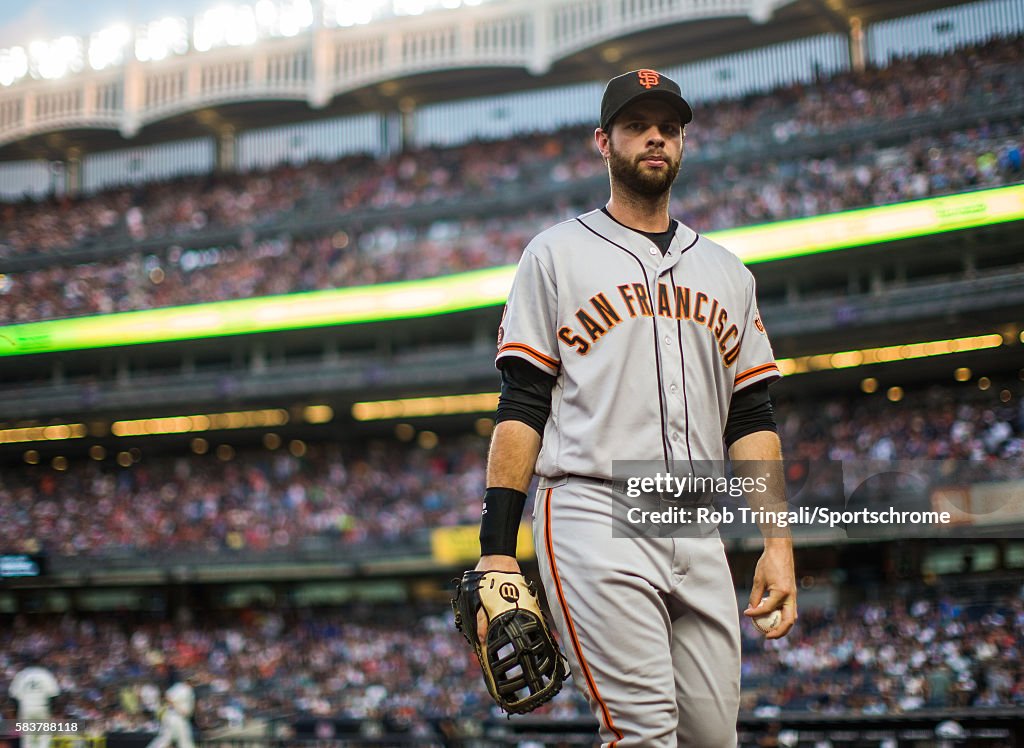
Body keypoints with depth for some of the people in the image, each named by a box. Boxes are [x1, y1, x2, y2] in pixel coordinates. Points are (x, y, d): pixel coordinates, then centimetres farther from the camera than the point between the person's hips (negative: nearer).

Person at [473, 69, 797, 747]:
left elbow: (751, 417, 16)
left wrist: (778, 541, 4)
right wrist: (497, 550, -7)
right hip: (595, 519, -5)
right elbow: (520, 408, 2)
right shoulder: (557, 254, 8)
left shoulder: (726, 271, 20)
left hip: (699, 532, 5)